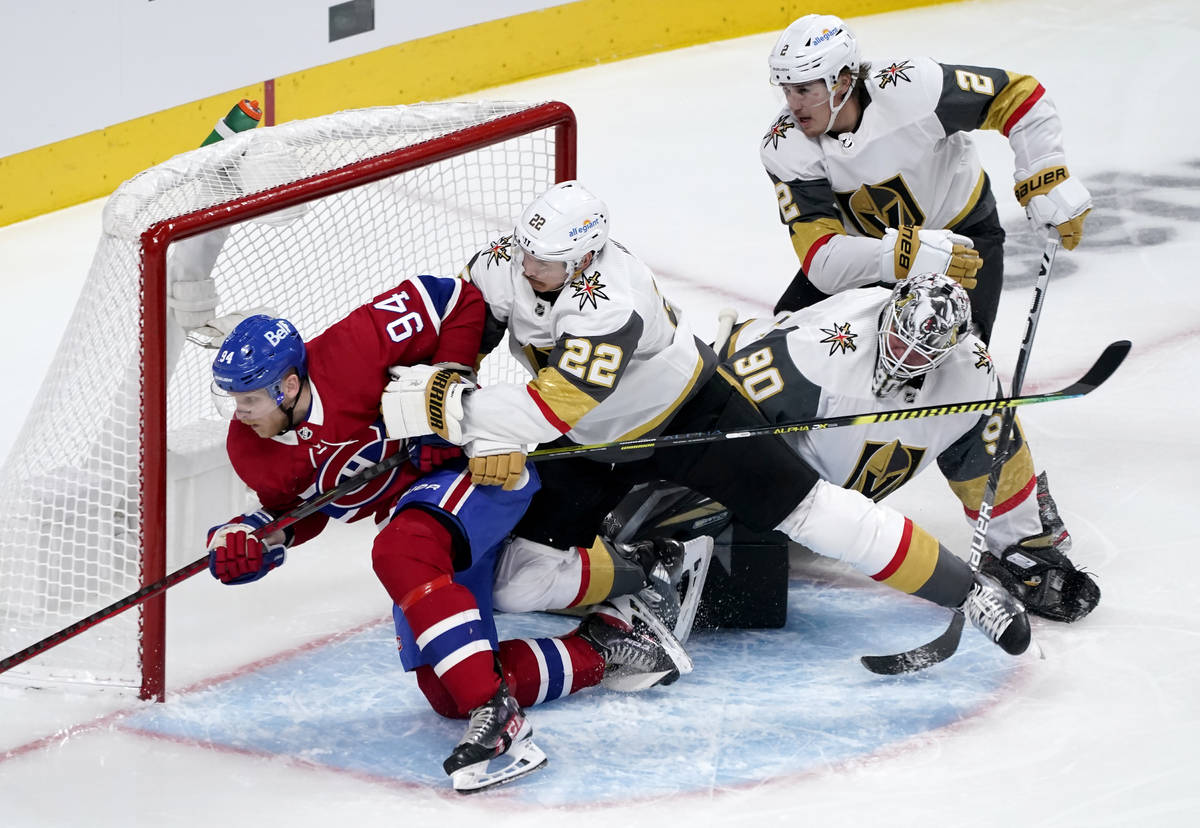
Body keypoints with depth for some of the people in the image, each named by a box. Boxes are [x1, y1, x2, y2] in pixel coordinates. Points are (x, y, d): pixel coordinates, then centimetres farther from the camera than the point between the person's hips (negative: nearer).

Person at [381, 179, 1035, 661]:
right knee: (522, 577, -6)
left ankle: (965, 589, -1)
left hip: (687, 415, -7)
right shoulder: (505, 265, -18)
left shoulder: (609, 301, -39)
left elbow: (554, 409, -46)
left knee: (805, 509, -11)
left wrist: (448, 405, -49)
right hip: (592, 445, 7)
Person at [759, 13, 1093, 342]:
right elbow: (819, 259, -33)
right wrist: (905, 254, -48)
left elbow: (1017, 95, -21)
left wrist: (1049, 184, -25)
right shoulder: (783, 146, -25)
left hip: (963, 230, -3)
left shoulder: (909, 88, -34)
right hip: (869, 242, 3)